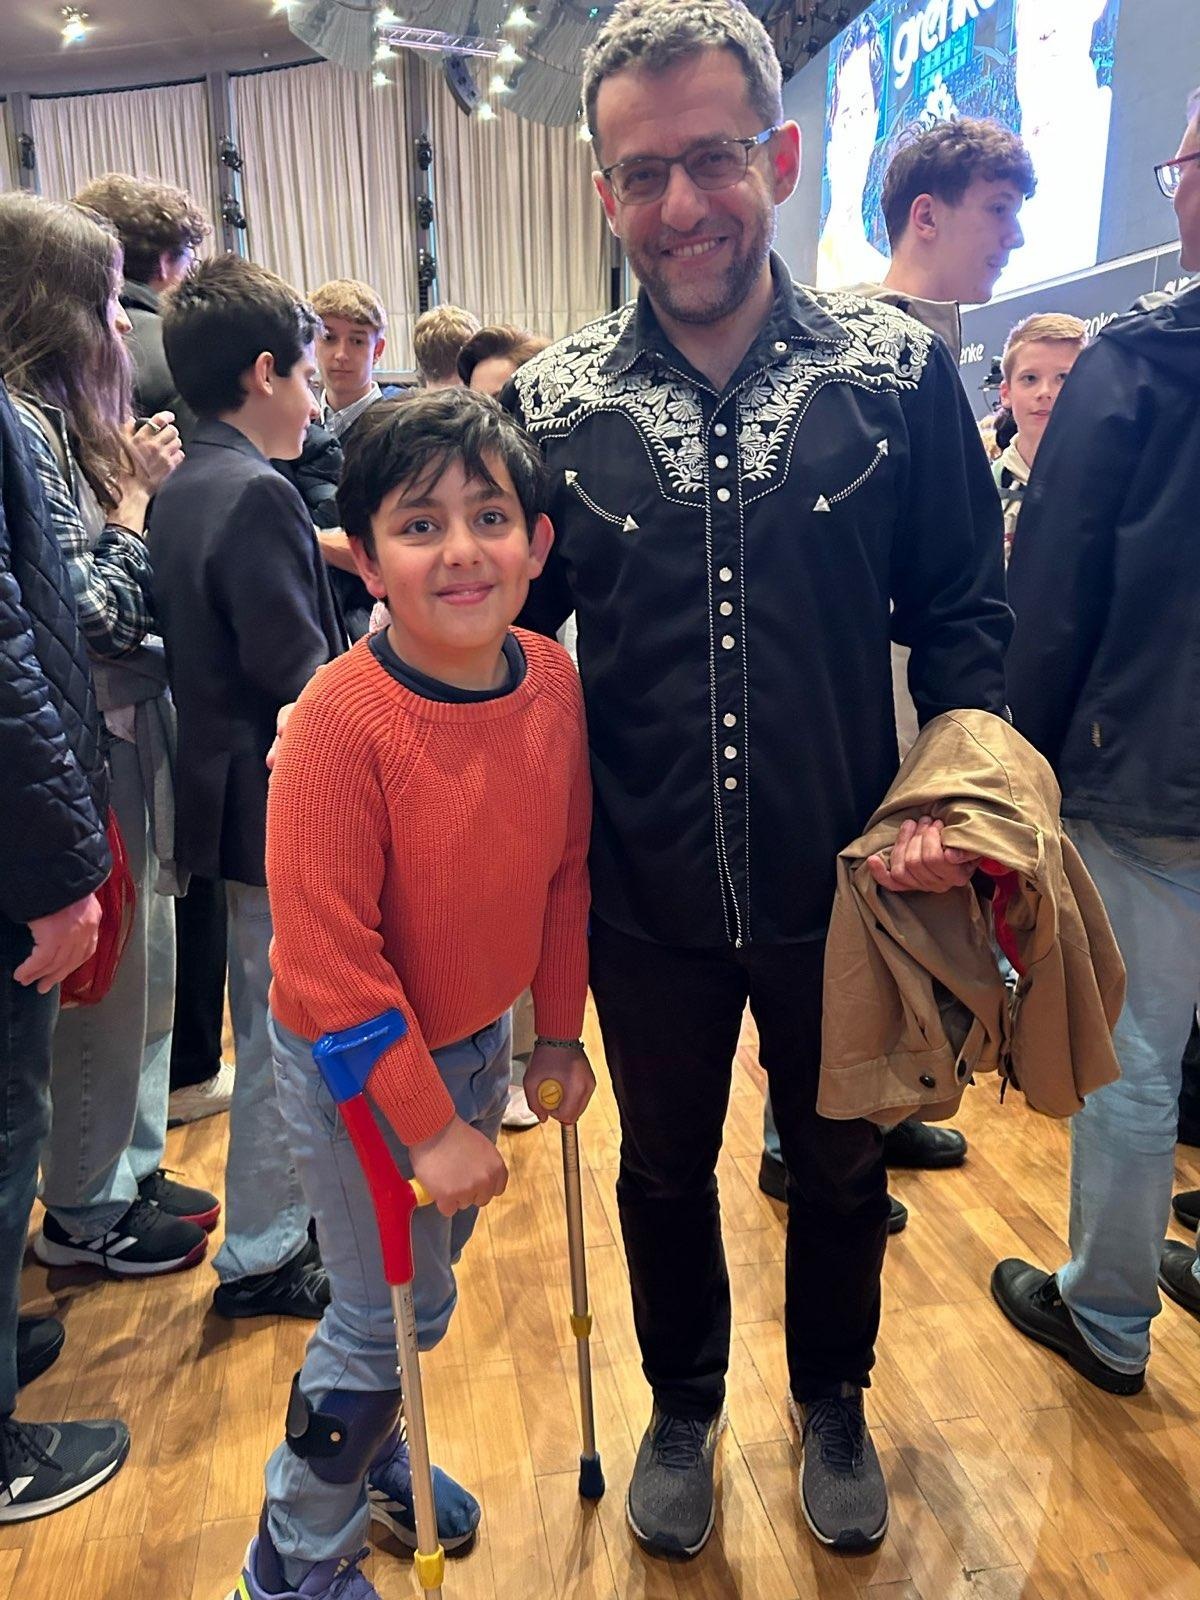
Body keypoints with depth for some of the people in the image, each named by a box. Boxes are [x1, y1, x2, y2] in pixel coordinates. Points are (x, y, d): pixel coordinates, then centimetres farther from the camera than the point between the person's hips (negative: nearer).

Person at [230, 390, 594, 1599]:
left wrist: (559, 1032, 6)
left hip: (478, 1038, 6)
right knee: (392, 1308, 10)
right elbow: (325, 949, -24)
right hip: (352, 1063, -5)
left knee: (429, 1271, 24)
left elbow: (564, 868, 0)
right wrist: (427, 1121, -19)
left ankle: (367, 1444, 54)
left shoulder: (553, 681, -10)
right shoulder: (341, 720, -27)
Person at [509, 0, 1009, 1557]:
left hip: (838, 889, 0)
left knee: (841, 1167, 22)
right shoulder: (552, 402, -3)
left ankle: (832, 1404, 53)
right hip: (649, 902, 1)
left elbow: (963, 613, -1)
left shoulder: (899, 370, -5)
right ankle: (682, 1406, 52)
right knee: (665, 1169, 21)